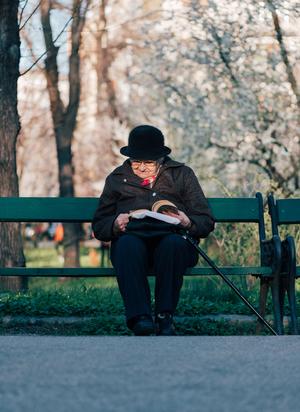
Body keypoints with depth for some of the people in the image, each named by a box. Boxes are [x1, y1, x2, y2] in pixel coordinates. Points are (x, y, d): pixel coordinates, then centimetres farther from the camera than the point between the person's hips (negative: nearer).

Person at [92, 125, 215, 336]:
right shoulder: (117, 178, 24)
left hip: (171, 239, 0)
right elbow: (99, 226, 18)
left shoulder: (182, 174, 21)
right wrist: (115, 224, -6)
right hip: (133, 238, 1)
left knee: (174, 243, -37)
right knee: (128, 244, -36)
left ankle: (165, 316, -34)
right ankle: (140, 318, -45)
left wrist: (187, 222, -10)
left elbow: (207, 222, 14)